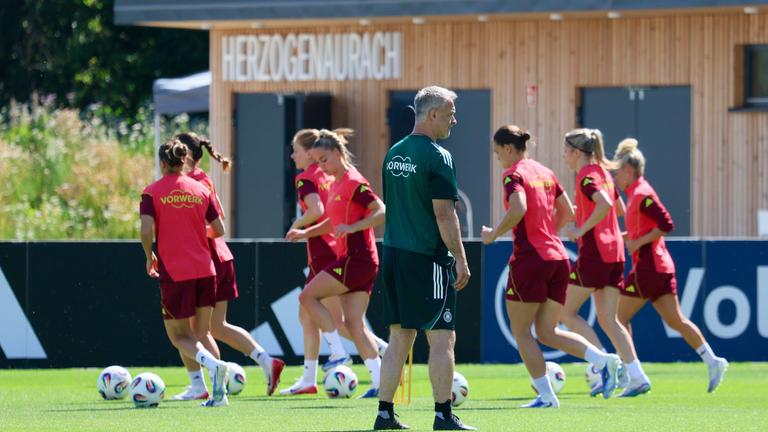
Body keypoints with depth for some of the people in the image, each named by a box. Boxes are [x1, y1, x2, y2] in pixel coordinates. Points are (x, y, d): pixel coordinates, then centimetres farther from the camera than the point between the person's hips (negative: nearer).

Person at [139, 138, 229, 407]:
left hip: (173, 274, -4)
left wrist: (150, 258, 3)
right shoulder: (200, 190, 6)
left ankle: (214, 365, -22)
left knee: (179, 337, 8)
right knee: (202, 333, 16)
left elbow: (147, 230, -15)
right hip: (205, 271, 4)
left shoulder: (152, 193, -4)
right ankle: (218, 392, -2)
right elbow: (219, 230, 7)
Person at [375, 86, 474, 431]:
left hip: (392, 255, 8)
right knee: (442, 338, -3)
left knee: (399, 338, 10)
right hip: (427, 258, -8)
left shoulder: (394, 154, 12)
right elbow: (444, 214, -16)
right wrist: (461, 260, -11)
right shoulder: (437, 157, -12)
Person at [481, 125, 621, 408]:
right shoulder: (545, 173, 15)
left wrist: (494, 234, -13)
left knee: (521, 331, 6)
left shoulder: (514, 175, -8)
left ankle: (546, 396, 2)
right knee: (547, 332, 11)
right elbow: (567, 212, 18)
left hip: (529, 258, -8)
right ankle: (604, 360, -9)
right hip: (557, 257, 8)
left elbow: (518, 209, -26)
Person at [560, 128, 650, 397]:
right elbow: (619, 208, 25)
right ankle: (637, 377, 0)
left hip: (593, 252, -9)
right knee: (608, 320, 9)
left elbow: (605, 205, -28)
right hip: (615, 251, 9)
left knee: (567, 312, 3)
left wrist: (581, 229, -19)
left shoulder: (586, 176, -12)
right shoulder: (603, 173, 15)